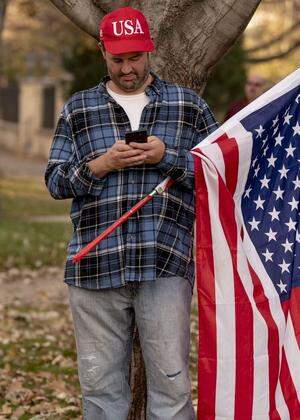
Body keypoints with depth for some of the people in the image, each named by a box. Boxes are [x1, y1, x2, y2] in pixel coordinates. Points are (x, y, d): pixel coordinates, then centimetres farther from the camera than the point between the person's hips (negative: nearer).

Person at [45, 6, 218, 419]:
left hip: (166, 262, -1)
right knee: (100, 382, 5)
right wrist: (101, 165, -7)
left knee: (171, 382, -4)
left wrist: (167, 157, -7)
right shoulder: (77, 110, 14)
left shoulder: (189, 106, 11)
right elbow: (55, 180, 10)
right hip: (96, 264, 2)